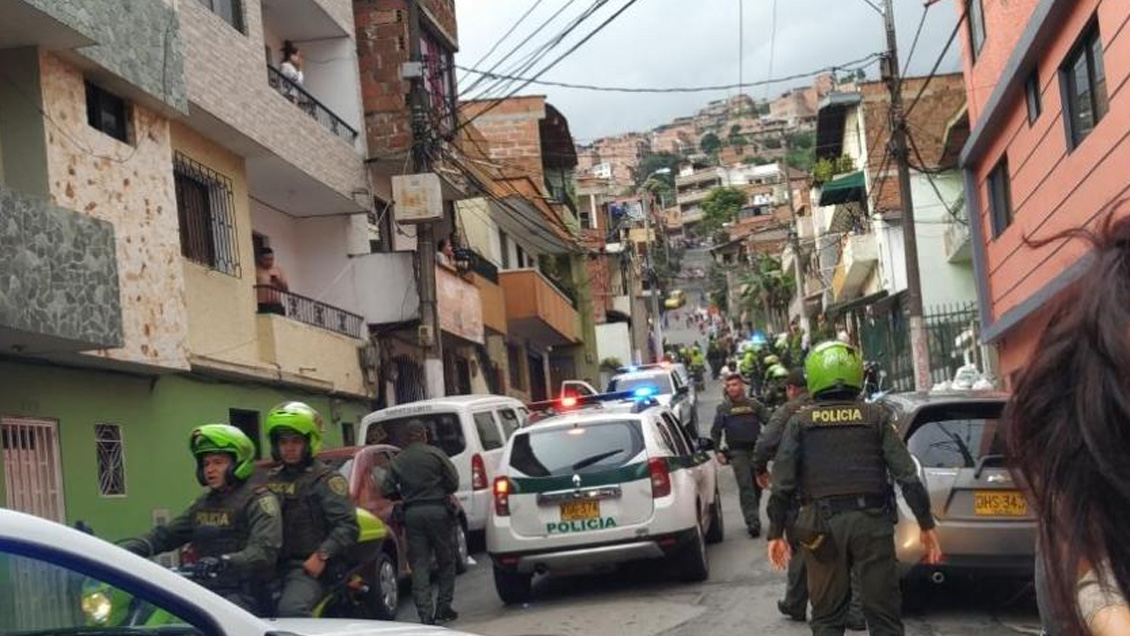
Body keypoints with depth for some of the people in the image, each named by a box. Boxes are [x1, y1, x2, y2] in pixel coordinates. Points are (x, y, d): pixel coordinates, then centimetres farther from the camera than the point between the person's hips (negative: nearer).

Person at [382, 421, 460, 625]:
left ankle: (426, 615, -3)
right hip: (437, 510, -2)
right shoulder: (435, 454, -3)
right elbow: (453, 483, -3)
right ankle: (443, 608, 12)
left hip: (412, 513, 2)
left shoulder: (396, 461, 5)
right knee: (446, 561, 12)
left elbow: (388, 491, 2)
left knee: (419, 565, 3)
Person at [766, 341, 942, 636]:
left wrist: (775, 533, 3)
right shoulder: (876, 417, 3)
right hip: (872, 522, 0)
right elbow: (907, 475, -2)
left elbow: (782, 484, -2)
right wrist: (926, 525, 3)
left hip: (822, 524, 0)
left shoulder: (800, 422, 3)